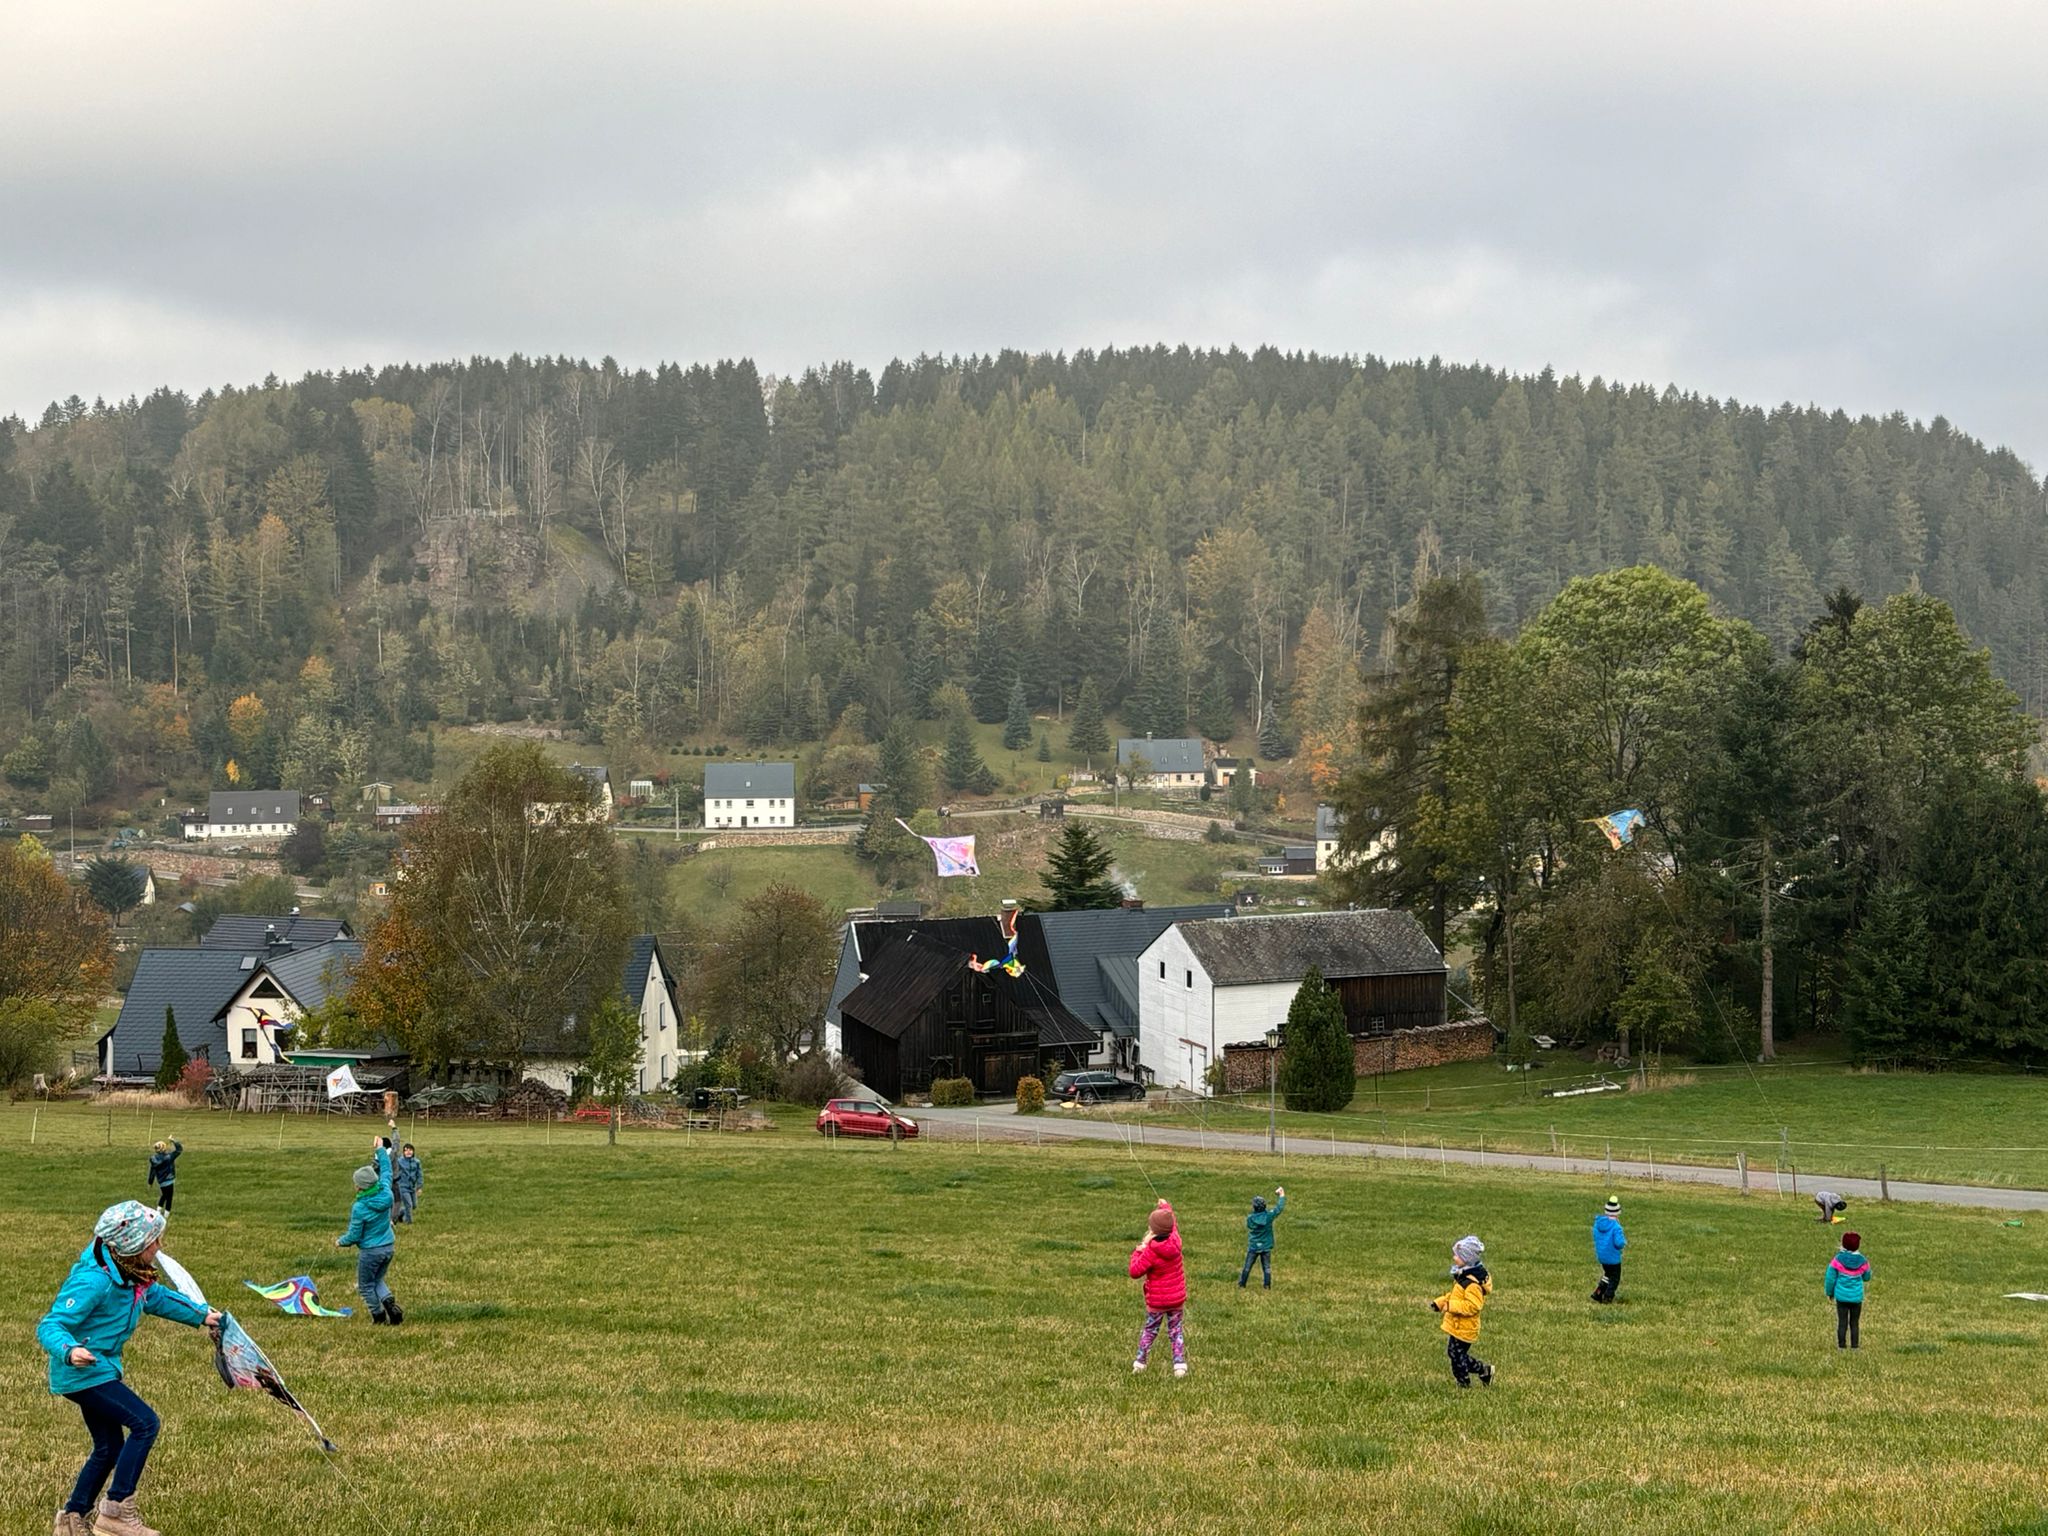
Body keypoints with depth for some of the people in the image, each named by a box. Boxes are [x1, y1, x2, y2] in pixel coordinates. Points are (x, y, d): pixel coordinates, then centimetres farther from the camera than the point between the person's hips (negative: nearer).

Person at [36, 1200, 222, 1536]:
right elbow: (49, 1327, -28)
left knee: (109, 1449, 18)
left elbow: (157, 1298, 23)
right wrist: (70, 1351, -47)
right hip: (82, 1373, -10)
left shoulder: (132, 1274, 0)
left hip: (99, 1371, 10)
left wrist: (200, 1315, 28)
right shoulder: (94, 1281, -28)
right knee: (145, 1423, -17)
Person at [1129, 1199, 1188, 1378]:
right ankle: (1180, 1364, 6)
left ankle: (1139, 1362, 16)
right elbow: (1172, 1226, 14)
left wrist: (1138, 1250, -6)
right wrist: (1166, 1208, 32)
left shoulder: (1150, 1252, -24)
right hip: (1177, 1299, 4)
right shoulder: (1175, 1242, -10)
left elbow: (1135, 1272, -17)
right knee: (1175, 1330, 13)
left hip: (1156, 1302, -4)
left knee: (1150, 1330, 12)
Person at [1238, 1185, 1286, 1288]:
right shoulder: (1268, 1216, -15)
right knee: (1267, 1268, 9)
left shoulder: (1250, 1218, -14)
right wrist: (1281, 1195, 8)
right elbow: (1279, 1208, -4)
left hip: (1253, 1247, 0)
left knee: (1247, 1267, 8)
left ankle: (1241, 1285, 12)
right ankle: (1267, 1287, 9)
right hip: (1266, 1247, 0)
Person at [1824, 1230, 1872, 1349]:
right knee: (1855, 1323, 9)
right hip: (1856, 1297, 1)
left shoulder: (1837, 1260, -11)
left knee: (1842, 1322, 6)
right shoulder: (1862, 1262, -6)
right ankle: (1855, 1346, 9)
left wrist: (1830, 1292, 12)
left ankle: (1842, 1345, 6)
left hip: (1841, 1296, -1)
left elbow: (1830, 1278, -4)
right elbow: (1866, 1278, 10)